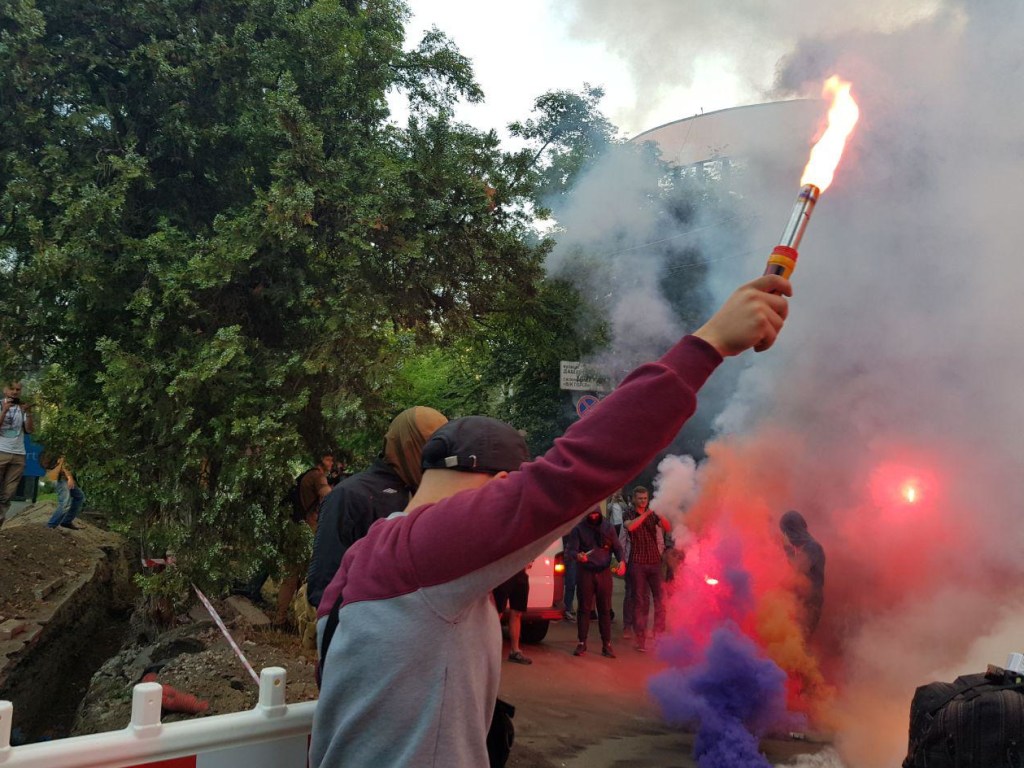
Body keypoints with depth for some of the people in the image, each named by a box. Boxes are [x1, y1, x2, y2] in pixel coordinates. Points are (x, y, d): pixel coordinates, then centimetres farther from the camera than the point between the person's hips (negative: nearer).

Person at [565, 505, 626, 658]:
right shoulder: (578, 529, -1)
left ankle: (606, 645, 9)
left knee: (605, 609, 3)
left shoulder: (608, 527, 7)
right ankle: (582, 643, 10)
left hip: (604, 572, 2)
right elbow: (570, 550, -6)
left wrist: (622, 561, -10)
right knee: (584, 608, 1)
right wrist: (577, 556, -29)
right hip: (585, 572, -2)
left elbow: (617, 547, 10)